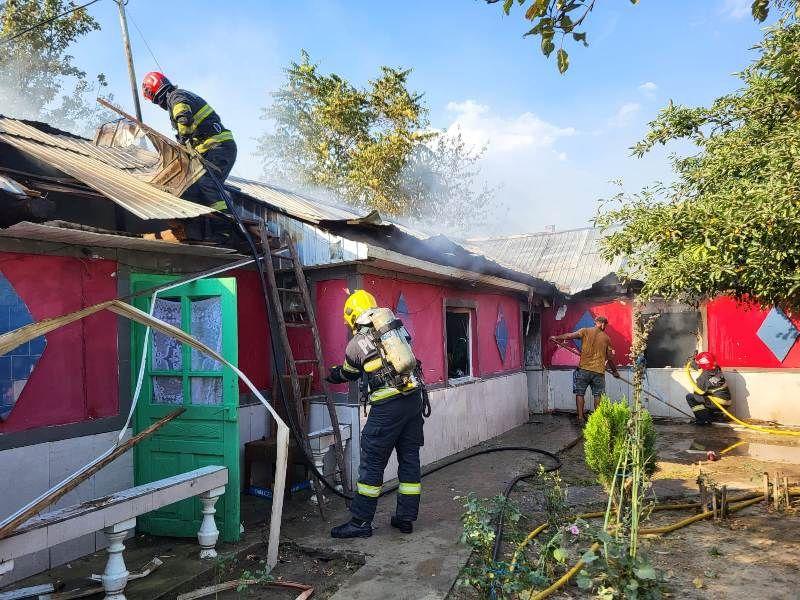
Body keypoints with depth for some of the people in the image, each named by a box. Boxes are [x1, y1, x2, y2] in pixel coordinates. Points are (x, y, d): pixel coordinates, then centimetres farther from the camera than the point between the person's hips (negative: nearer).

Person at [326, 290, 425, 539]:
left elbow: (347, 373, 20)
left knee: (372, 463, 3)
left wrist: (329, 375, 42)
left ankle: (361, 521, 10)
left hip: (387, 406, -5)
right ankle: (406, 518, 21)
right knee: (410, 459, 12)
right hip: (414, 398, 6)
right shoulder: (396, 326, 11)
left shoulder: (356, 344, 2)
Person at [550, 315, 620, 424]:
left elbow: (570, 336, -11)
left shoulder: (585, 331, -1)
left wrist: (557, 338, 2)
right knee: (598, 395, 11)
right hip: (599, 370, 2)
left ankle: (581, 417, 2)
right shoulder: (606, 338, 6)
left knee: (580, 393, 6)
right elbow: (610, 357, 9)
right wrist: (614, 371, 21)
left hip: (584, 368, -1)